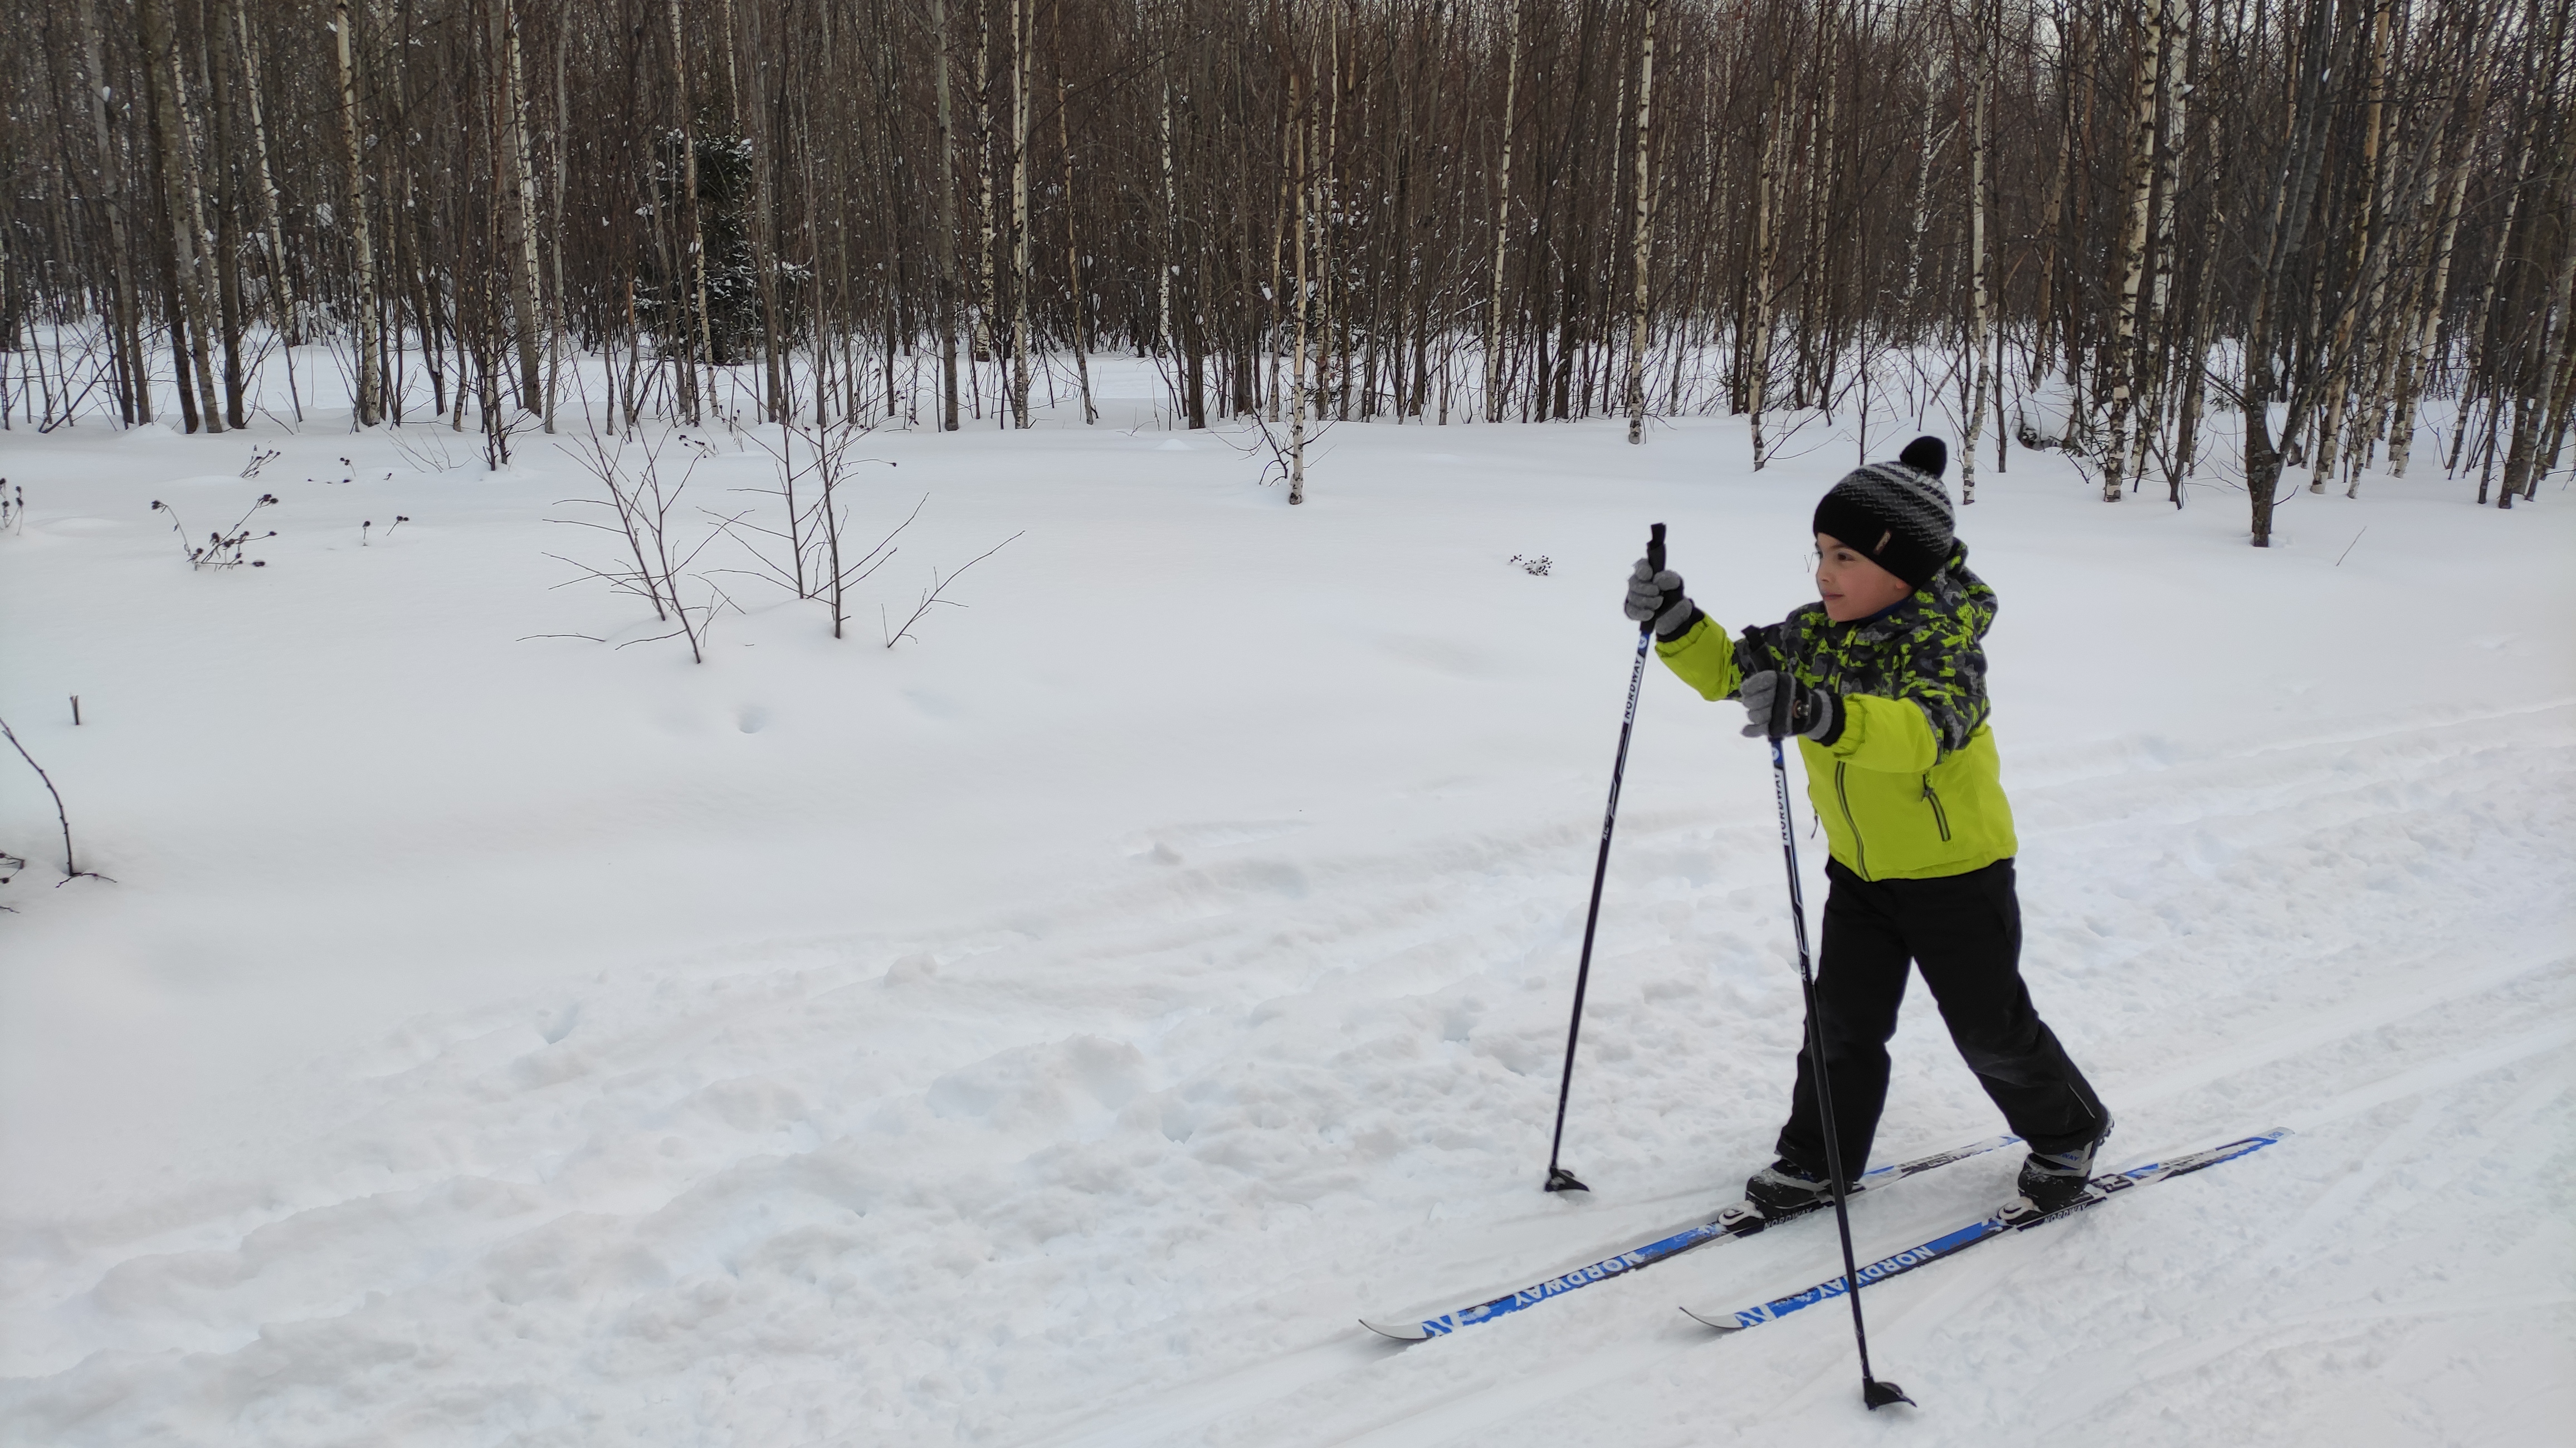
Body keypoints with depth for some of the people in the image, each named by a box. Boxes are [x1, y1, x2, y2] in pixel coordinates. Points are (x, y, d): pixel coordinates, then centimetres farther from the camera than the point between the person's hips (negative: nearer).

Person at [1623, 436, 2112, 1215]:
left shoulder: (1942, 643, -26)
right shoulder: (1816, 634, -5)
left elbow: (1924, 728, -45)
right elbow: (1731, 669, 3)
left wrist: (1827, 715, -63)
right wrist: (1676, 624, -17)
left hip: (1955, 868, -5)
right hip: (1860, 867, 5)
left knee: (1990, 1026, 10)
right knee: (1844, 1018, 8)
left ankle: (2068, 1133, 35)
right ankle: (1820, 1154, 22)